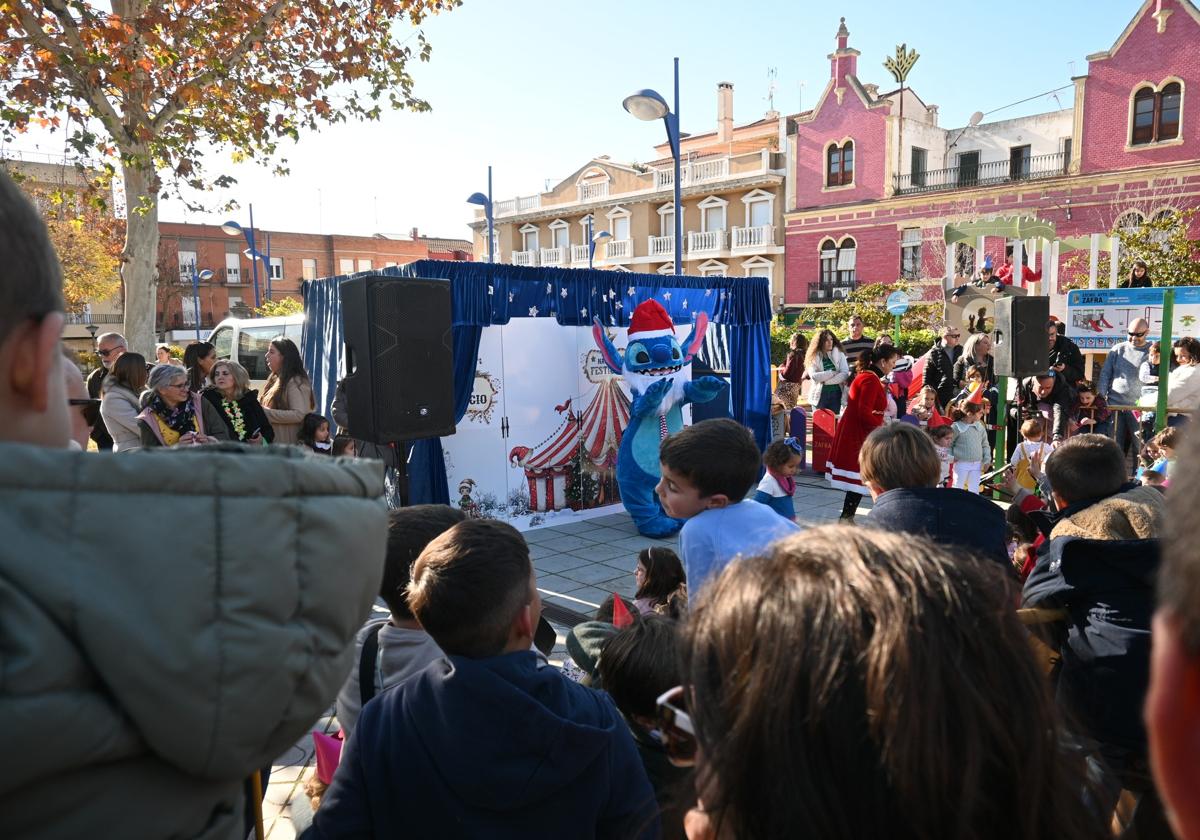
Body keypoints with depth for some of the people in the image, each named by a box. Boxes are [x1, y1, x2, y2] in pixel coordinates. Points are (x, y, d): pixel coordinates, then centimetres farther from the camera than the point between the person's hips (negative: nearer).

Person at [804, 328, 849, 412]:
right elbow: (814, 376, -14)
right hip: (820, 395, -1)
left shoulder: (840, 354, 3)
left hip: (836, 394, 1)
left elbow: (845, 374, -9)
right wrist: (833, 372, -12)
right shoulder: (814, 357, -1)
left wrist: (826, 381, -15)